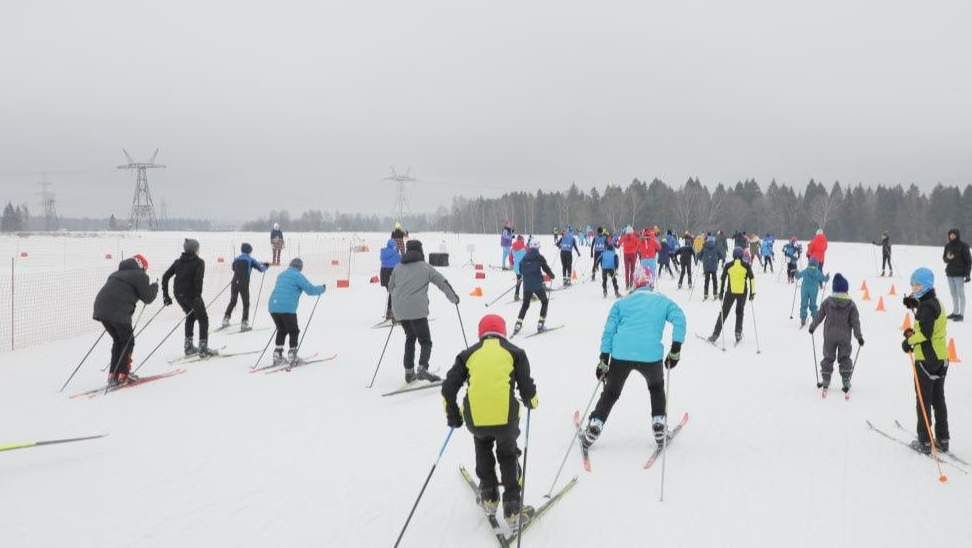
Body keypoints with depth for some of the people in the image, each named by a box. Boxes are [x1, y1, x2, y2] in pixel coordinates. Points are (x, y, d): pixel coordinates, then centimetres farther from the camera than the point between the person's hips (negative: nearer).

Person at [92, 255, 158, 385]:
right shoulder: (139, 275, 2)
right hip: (118, 312, -8)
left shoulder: (117, 273, 27)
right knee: (127, 341, 9)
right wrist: (154, 287, 18)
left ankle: (113, 375, 18)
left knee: (118, 341, 21)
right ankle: (122, 374, 7)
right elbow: (148, 298, 1)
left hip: (101, 309, 8)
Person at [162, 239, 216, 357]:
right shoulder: (199, 262, -5)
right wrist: (198, 296, -21)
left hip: (178, 294, 6)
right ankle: (203, 348, -2)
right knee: (203, 319, 7)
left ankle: (188, 346, 25)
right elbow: (198, 279, -21)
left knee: (191, 316, 27)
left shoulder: (178, 262, 13)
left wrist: (165, 295, 9)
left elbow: (165, 277, 8)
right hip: (191, 293, -6)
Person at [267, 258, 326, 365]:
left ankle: (277, 356, 20)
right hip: (287, 308, -7)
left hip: (273, 307, 7)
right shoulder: (298, 276, -2)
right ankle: (292, 357, 7)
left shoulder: (281, 275, 21)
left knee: (282, 331, 22)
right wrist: (322, 288, 13)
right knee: (294, 331, 9)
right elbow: (310, 290, -5)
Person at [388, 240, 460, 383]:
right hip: (417, 310, -5)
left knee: (410, 336, 25)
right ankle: (422, 368, -26)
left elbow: (390, 287, 24)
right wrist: (454, 298, 21)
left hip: (399, 310, 5)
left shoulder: (398, 268, 15)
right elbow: (442, 282, 7)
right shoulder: (425, 267, 4)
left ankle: (409, 371, 21)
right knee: (425, 342, -1)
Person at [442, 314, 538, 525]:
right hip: (506, 418, -1)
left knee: (482, 444, 34)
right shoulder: (514, 352, 13)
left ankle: (489, 496, 31)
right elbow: (526, 386, 6)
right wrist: (531, 402, 29)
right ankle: (512, 508, 17)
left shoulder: (469, 354, 17)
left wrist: (453, 416, 27)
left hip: (475, 420, 1)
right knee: (508, 455, 25)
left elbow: (449, 387, 14)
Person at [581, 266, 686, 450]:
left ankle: (593, 430, 10)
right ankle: (659, 428, 21)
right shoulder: (663, 301, 17)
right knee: (656, 387, 29)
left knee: (611, 392, 20)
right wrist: (675, 351, 1)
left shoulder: (621, 303, 18)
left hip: (621, 354, 1)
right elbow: (679, 319, 0)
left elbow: (609, 330, 9)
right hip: (651, 355, 0)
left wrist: (603, 361, 9)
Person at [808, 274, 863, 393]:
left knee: (828, 357, 12)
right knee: (844, 358, 10)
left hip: (829, 336, 0)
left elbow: (819, 316, 2)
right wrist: (859, 336, -2)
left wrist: (812, 327, 17)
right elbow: (855, 322, -8)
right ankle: (846, 382, 4)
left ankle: (825, 381, 13)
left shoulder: (827, 302, -6)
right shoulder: (851, 304, -8)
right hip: (845, 337, 0)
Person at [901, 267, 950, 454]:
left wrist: (909, 341, -11)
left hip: (926, 359, -9)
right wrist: (914, 333, 5)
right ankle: (942, 440, 21)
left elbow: (925, 333, -25)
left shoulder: (925, 307, -17)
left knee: (923, 400, 0)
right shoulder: (937, 303, 12)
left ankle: (925, 442, 4)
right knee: (939, 399, 15)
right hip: (941, 358, 9)